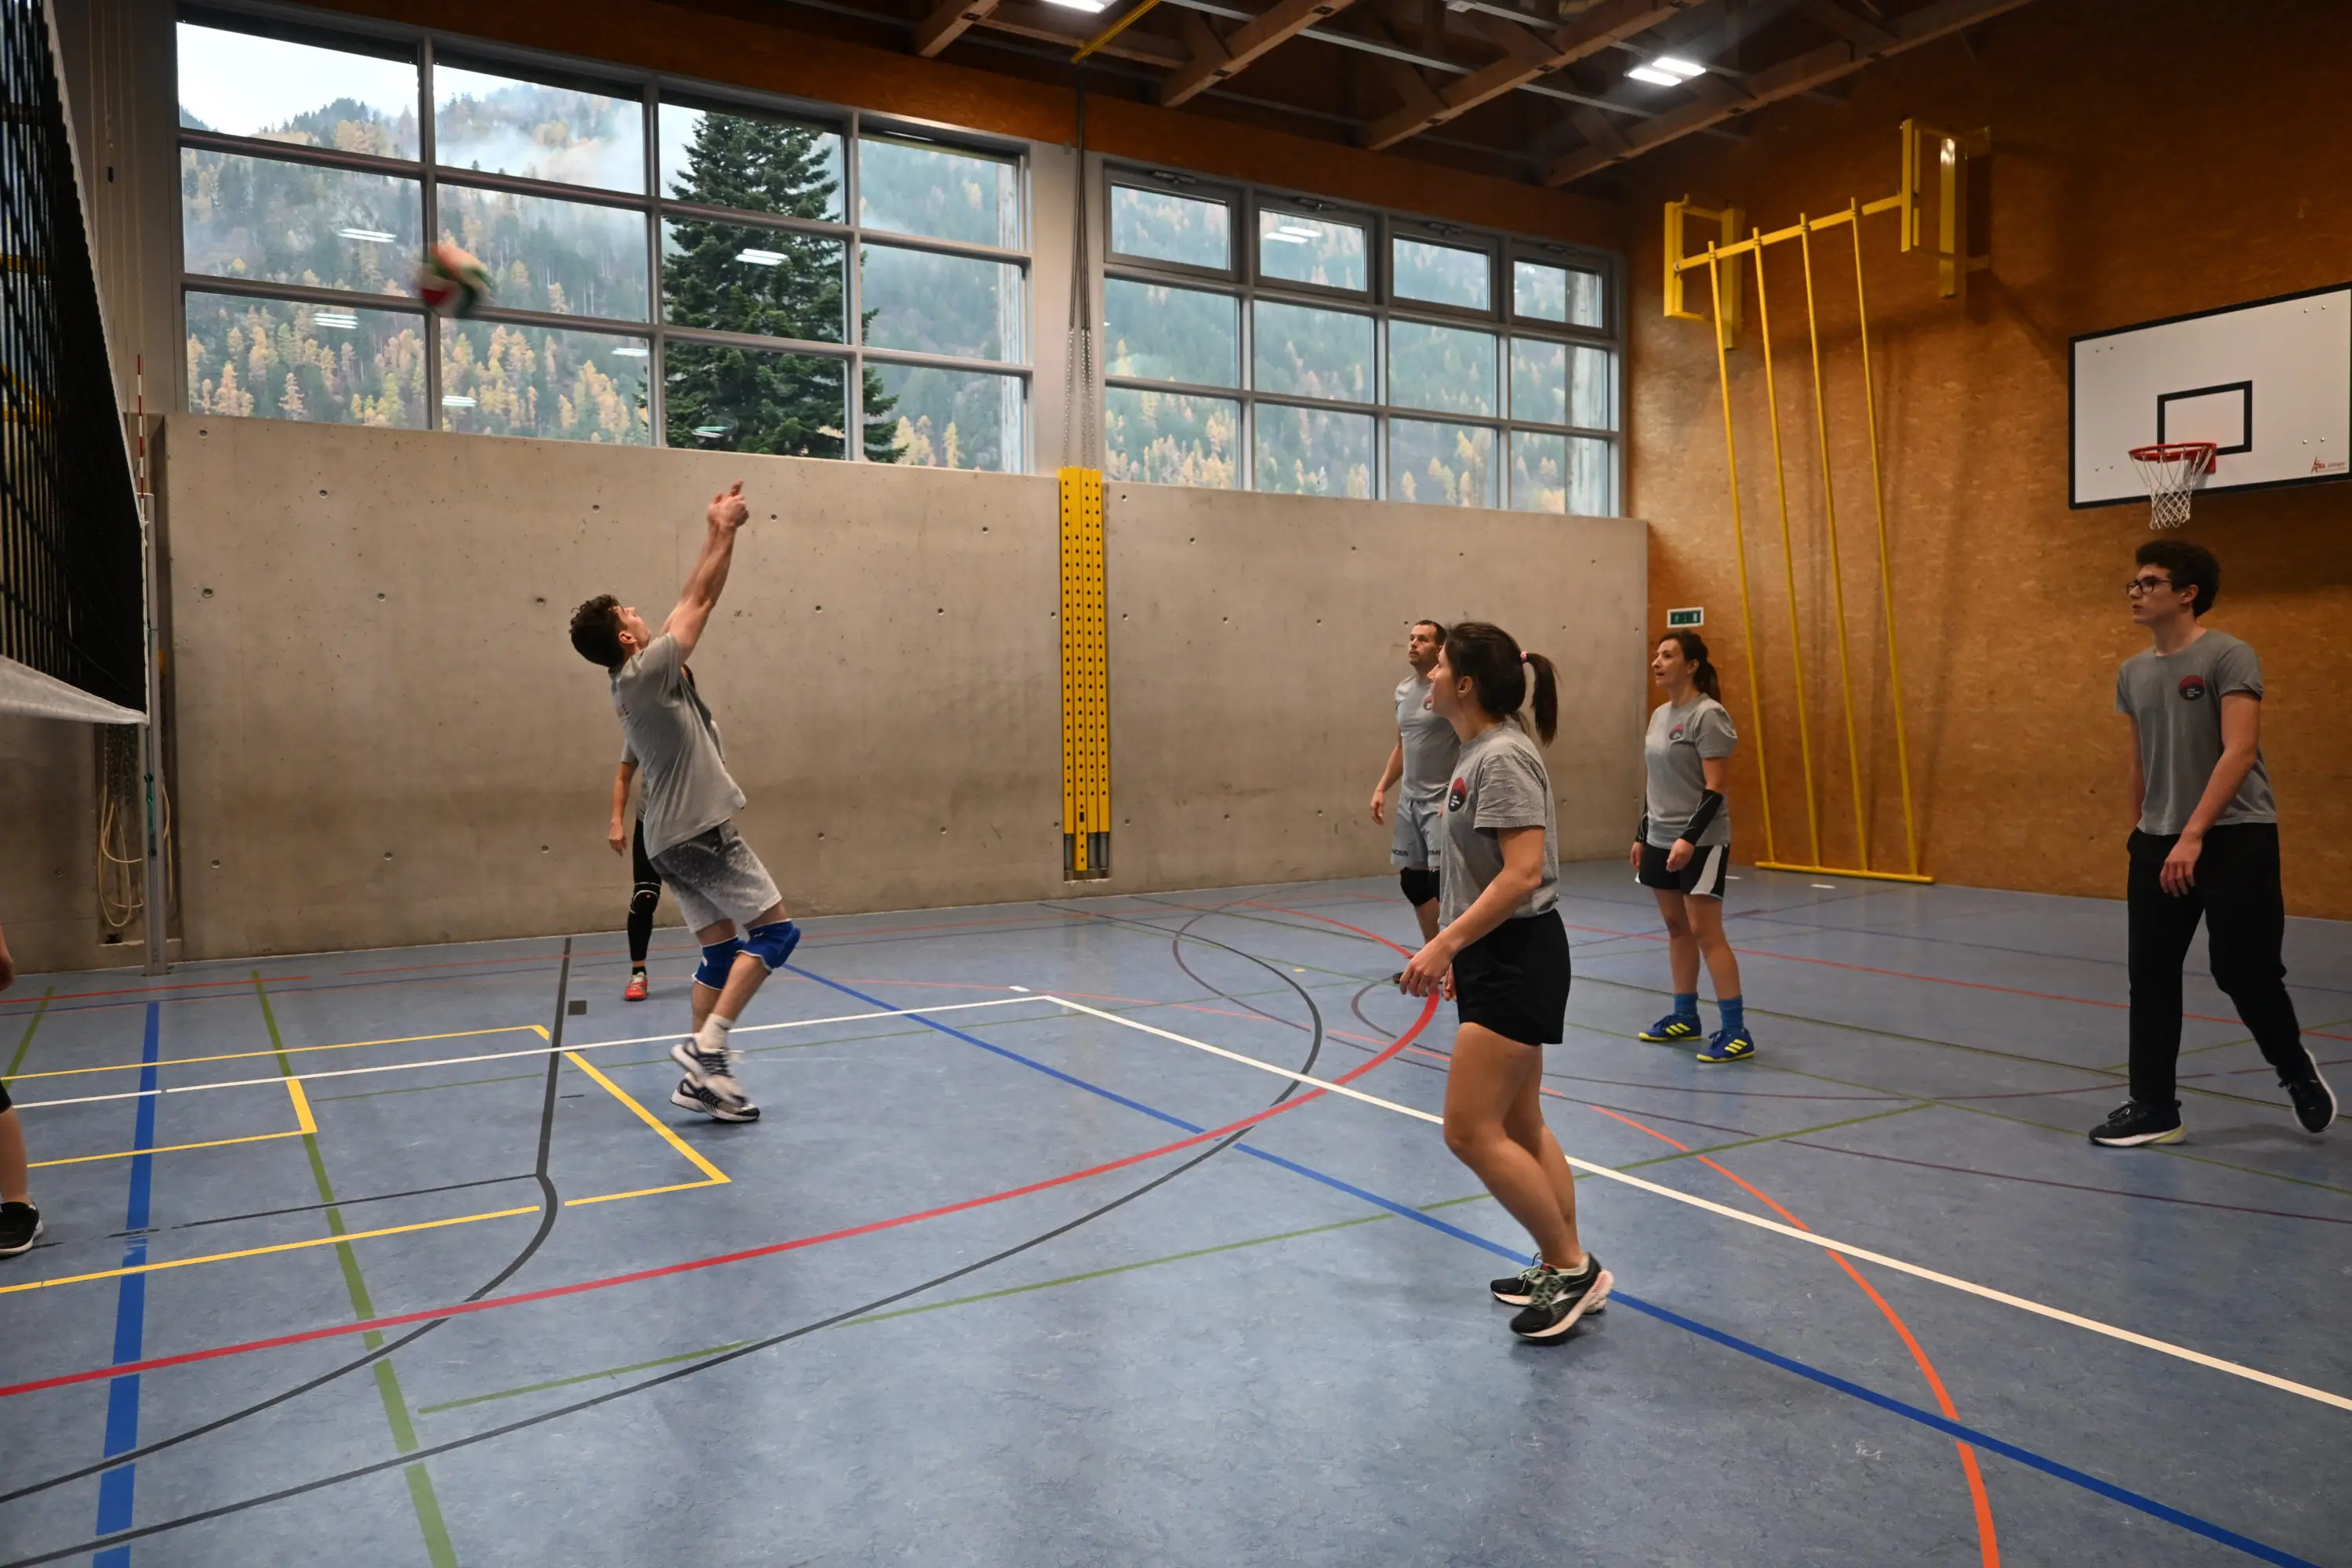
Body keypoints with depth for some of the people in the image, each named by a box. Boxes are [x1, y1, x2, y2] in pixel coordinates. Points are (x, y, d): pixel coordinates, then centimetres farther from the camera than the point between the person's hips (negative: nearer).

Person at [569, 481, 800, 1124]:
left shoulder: (632, 681, 12)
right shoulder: (648, 671, -14)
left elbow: (687, 602, 16)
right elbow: (700, 601, -8)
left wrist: (713, 533, 18)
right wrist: (727, 530, 2)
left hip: (673, 838, 9)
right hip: (701, 831, -9)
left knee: (721, 950, 9)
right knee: (776, 930, -5)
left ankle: (703, 1074, 8)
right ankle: (707, 1044, -12)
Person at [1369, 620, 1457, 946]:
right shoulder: (1403, 690, 12)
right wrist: (1382, 788, 15)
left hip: (1441, 802, -8)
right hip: (1409, 800, 8)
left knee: (1442, 879, -11)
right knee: (1411, 879, 11)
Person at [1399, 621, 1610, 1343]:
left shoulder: (1502, 757, -19)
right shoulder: (1477, 753, 11)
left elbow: (1523, 873, -26)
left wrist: (1446, 943, -27)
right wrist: (1456, 949, 22)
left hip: (1516, 959, -10)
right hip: (1495, 960, 10)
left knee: (1471, 1131, -7)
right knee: (1519, 1126, 16)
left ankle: (1572, 1267, 7)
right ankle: (1561, 1270, 27)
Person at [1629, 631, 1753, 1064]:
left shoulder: (1708, 715, -13)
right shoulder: (1660, 715, 11)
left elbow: (1714, 788, -18)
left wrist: (1690, 838, -25)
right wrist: (1642, 837, 17)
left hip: (1700, 842, -8)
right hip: (1661, 840, 8)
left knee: (1705, 932, -8)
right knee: (1676, 928, 12)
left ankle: (1736, 1032, -4)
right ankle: (1684, 1017, 22)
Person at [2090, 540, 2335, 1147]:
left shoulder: (2228, 657, -10)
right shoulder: (2134, 672, 10)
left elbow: (2240, 751, -19)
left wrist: (2193, 834, -26)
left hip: (2235, 837, -6)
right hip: (2158, 843, 6)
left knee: (2243, 971, -2)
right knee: (2150, 973, 4)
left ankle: (2296, 1071, 28)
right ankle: (2154, 1108, 12)